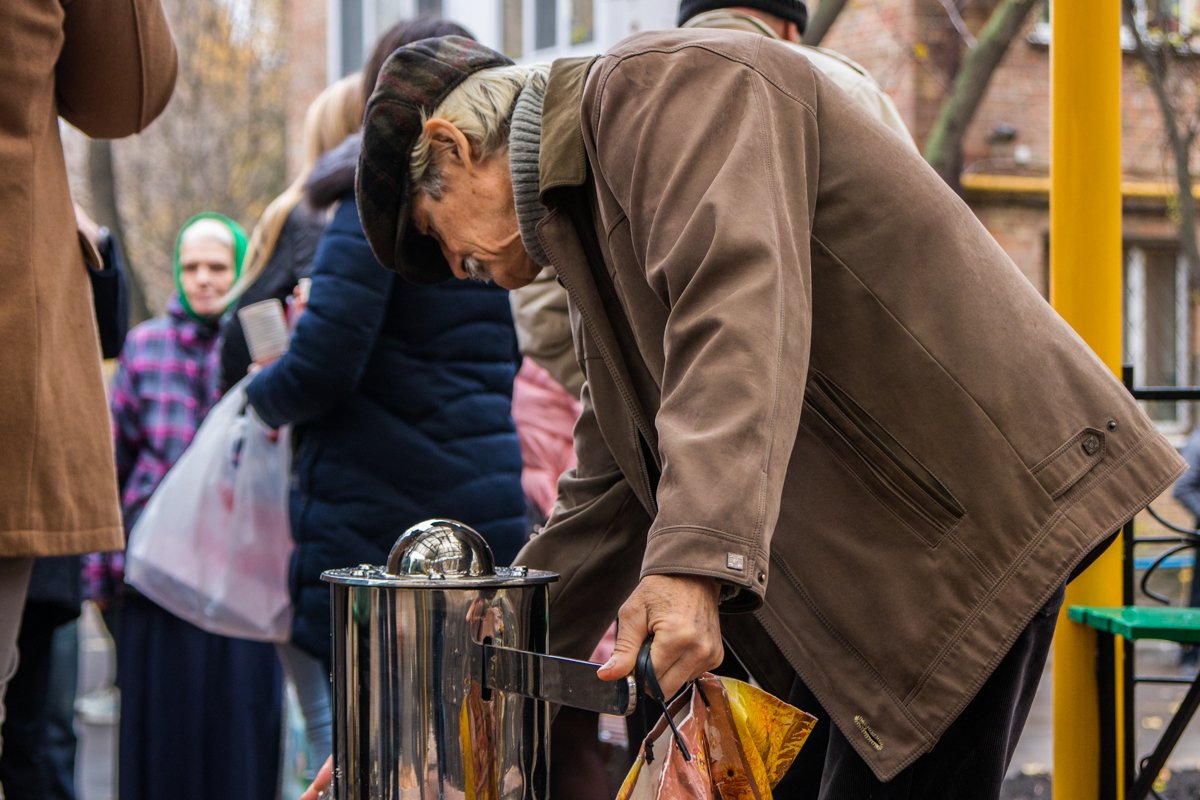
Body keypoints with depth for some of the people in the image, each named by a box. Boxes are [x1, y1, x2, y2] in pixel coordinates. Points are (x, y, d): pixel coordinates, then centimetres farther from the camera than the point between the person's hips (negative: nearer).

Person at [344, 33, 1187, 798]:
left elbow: (741, 305, -27)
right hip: (858, 572, 10)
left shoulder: (664, 84, -8)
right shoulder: (585, 211, 23)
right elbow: (607, 508, 26)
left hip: (964, 514, -10)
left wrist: (694, 561, -38)